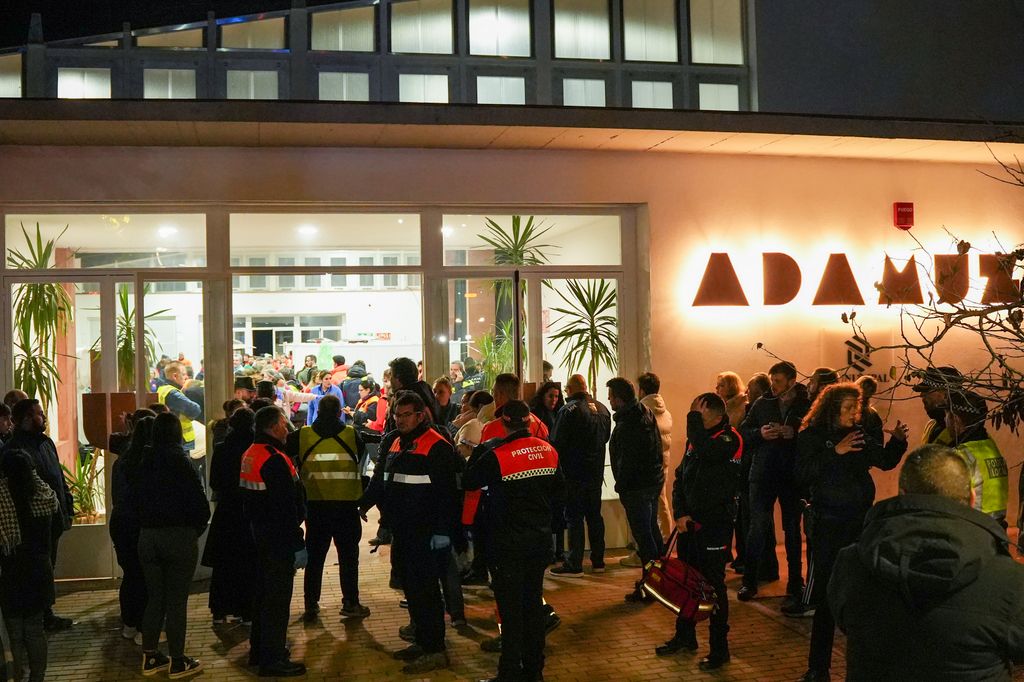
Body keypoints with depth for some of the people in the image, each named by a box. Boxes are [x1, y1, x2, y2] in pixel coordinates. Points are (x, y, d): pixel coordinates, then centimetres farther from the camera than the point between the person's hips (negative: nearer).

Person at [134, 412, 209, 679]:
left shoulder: (144, 463, 2)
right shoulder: (180, 463, -14)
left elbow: (136, 499, 9)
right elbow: (200, 504, -15)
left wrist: (148, 524, 15)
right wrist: (196, 530, 1)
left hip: (147, 535, 5)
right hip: (180, 536, -5)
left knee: (155, 598, 16)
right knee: (177, 601, 3)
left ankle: (149, 657, 22)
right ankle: (177, 662, 10)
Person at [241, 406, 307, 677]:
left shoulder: (250, 454, 9)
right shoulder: (274, 460, -22)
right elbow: (286, 507, -25)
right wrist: (298, 544, -21)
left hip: (260, 532, 10)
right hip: (279, 539, -10)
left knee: (264, 592, 20)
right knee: (278, 598, -1)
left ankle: (259, 650, 32)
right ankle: (273, 660, 7)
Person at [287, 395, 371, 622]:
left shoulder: (302, 435, -2)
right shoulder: (351, 435, -3)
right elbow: (364, 459, 5)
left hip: (315, 506, 1)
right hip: (347, 504, -1)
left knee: (314, 557, 13)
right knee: (348, 556, 11)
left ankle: (311, 605, 15)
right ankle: (350, 604, 14)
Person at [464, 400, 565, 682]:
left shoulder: (496, 455, -18)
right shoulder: (549, 450, -1)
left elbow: (469, 482, -6)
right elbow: (559, 489, 10)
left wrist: (480, 450, 5)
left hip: (510, 544, -5)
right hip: (540, 539, 5)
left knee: (511, 608, 4)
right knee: (534, 602, 16)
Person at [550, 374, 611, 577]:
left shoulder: (569, 410, -15)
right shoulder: (602, 409, 7)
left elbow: (557, 443, -15)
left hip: (575, 474, -7)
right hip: (596, 472, 7)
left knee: (574, 517, -1)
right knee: (594, 515, 14)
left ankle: (574, 565, 1)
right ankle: (598, 561, 21)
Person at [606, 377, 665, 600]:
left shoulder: (626, 426, -22)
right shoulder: (646, 413, 8)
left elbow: (628, 461, -23)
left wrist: (620, 486, -11)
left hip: (637, 487, -10)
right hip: (654, 480, 10)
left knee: (643, 535, -2)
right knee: (652, 530, 19)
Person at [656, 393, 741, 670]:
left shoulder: (729, 438, -12)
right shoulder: (696, 438, 8)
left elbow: (705, 452, -33)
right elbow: (680, 478, 9)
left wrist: (694, 418, -22)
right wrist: (680, 513, -3)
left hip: (715, 524, -7)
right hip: (688, 522, 7)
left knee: (713, 584, 0)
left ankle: (720, 648, 13)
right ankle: (685, 636, 32)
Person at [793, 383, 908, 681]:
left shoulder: (864, 434, 6)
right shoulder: (812, 436, -6)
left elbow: (885, 461, 17)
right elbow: (803, 473, -18)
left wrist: (897, 441, 0)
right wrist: (835, 451, -23)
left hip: (861, 519, 4)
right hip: (827, 522, -4)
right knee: (827, 592, -3)